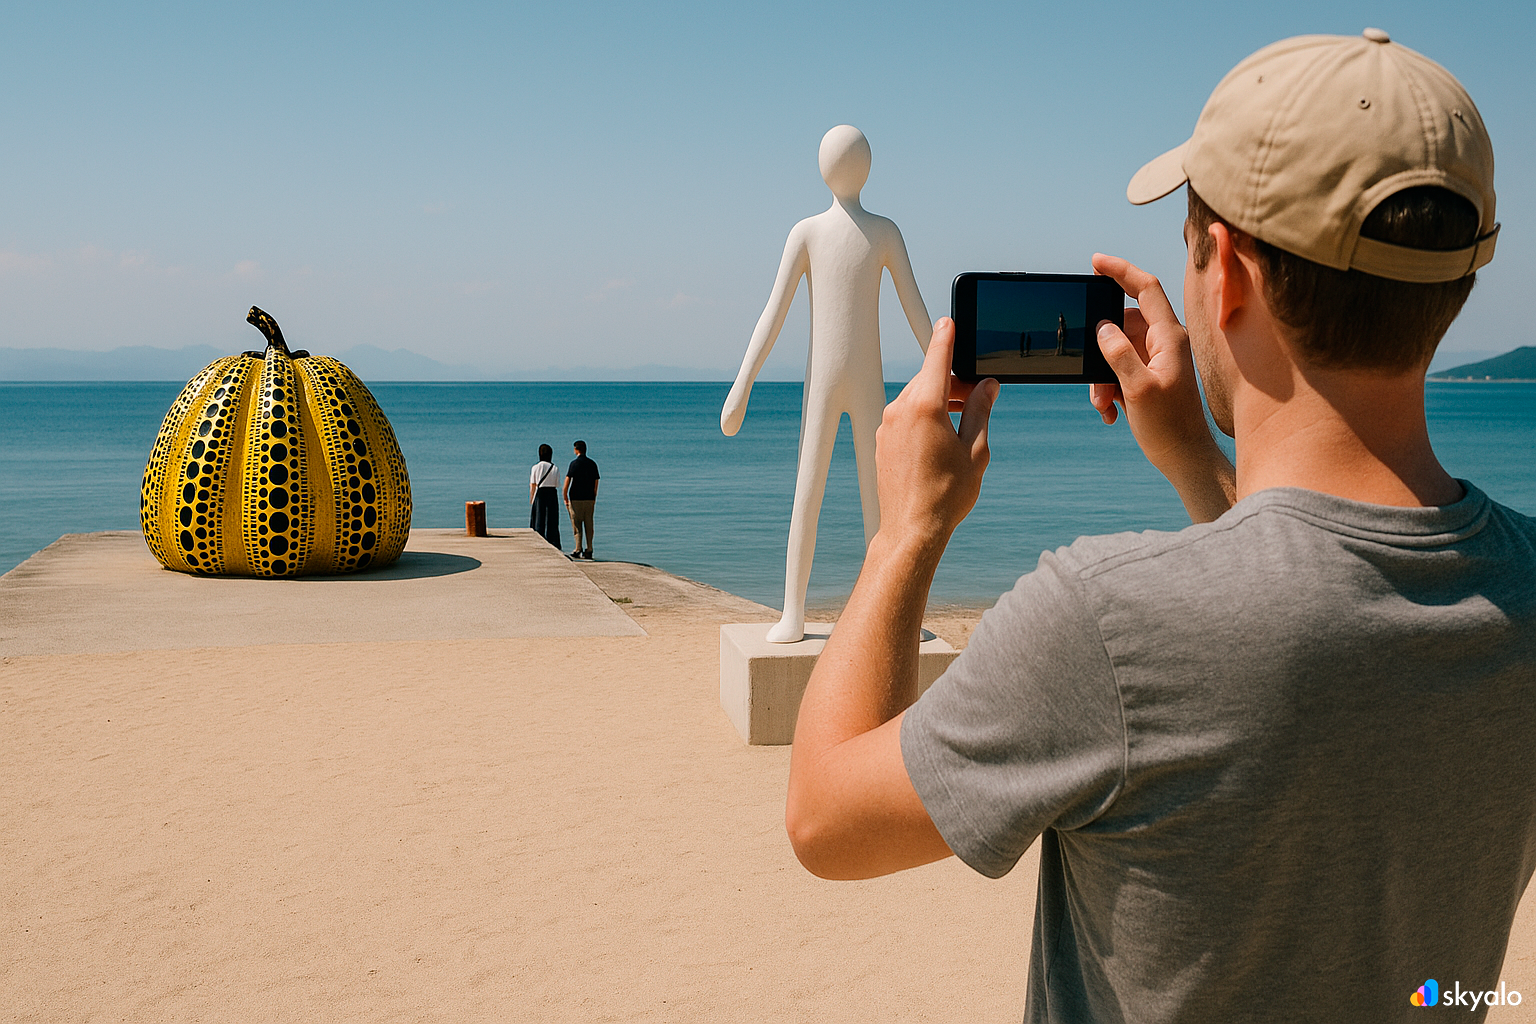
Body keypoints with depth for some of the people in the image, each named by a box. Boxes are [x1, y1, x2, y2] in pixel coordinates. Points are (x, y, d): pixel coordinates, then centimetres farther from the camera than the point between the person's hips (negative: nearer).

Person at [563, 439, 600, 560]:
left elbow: (567, 481, -10)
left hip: (576, 498, -4)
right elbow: (596, 483, 9)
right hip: (589, 499, 4)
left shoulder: (574, 463, -7)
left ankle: (578, 549, -2)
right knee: (588, 524, 7)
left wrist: (565, 498, -3)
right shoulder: (592, 464, 7)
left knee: (576, 524, 2)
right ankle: (589, 550, 7)